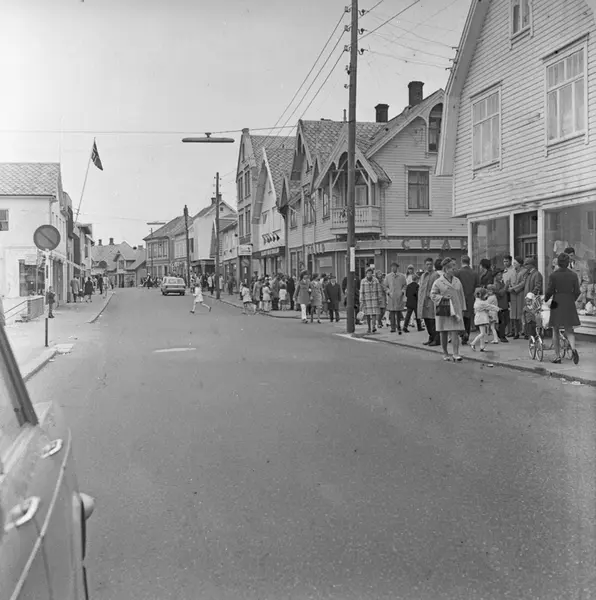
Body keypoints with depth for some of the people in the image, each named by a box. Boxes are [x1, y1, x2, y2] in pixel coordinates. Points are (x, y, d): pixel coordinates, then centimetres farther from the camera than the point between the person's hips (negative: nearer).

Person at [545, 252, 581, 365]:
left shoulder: (553, 275, -8)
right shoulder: (573, 275, -1)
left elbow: (550, 291, -9)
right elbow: (577, 292, 1)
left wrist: (545, 299, 10)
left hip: (557, 303, -2)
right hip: (570, 304, 2)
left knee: (556, 331, 9)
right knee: (569, 330, 11)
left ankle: (557, 356, 12)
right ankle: (573, 348, -17)